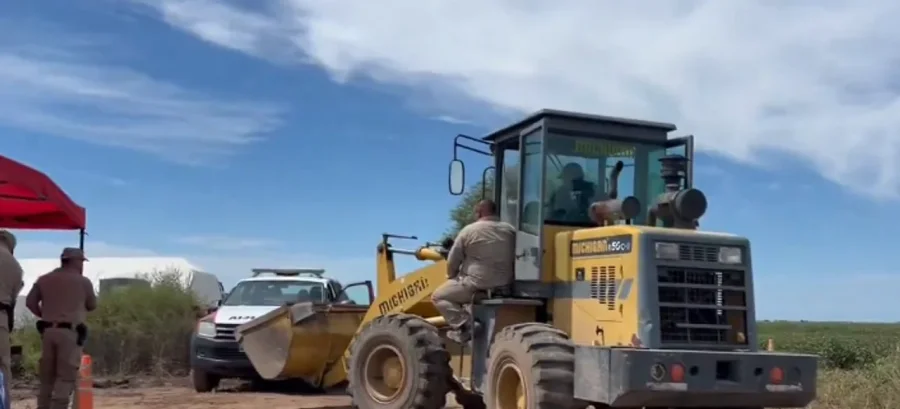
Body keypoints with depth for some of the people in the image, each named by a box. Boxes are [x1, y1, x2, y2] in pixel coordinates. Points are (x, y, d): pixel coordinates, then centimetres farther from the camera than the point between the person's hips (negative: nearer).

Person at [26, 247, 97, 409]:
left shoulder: (44, 279, 11)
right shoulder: (83, 281, 1)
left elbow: (30, 302, 4)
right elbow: (92, 305, 11)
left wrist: (44, 315, 16)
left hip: (48, 330, 4)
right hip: (70, 332, -4)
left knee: (46, 376, 12)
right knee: (66, 376, -4)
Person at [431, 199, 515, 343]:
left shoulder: (469, 230, -7)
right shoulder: (510, 230, 5)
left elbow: (452, 261, -2)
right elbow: (515, 258, 13)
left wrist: (452, 277, 16)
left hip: (477, 285, -6)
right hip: (505, 285, 6)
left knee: (438, 297, 9)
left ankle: (464, 327, -6)